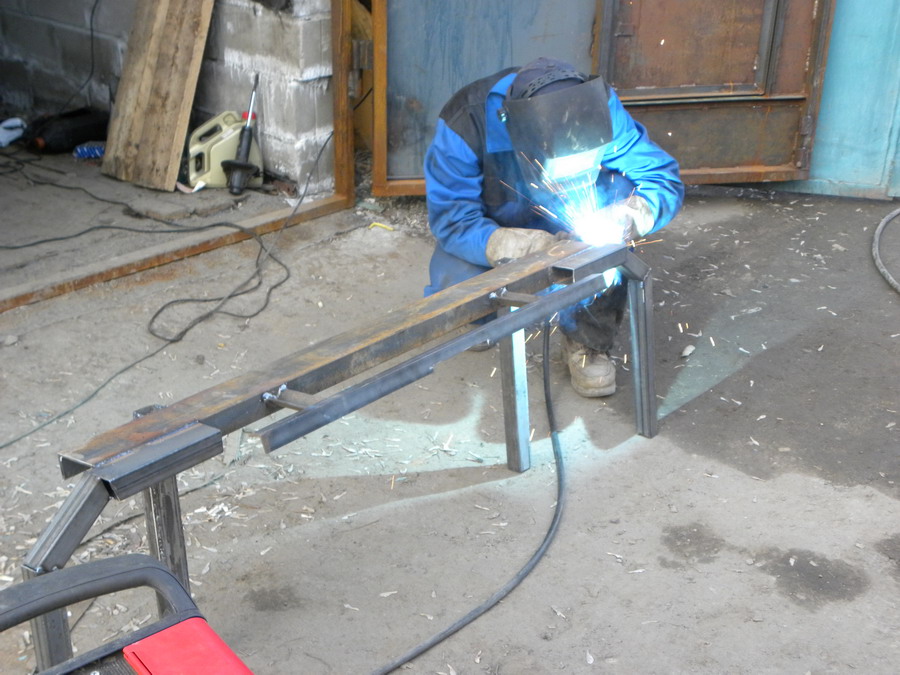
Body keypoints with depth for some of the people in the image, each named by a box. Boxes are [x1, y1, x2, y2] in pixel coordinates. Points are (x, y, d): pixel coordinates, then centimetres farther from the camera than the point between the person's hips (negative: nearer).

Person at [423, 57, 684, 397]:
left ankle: (587, 338, -16)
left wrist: (630, 214, -41)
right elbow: (452, 219, -32)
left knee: (614, 189, -30)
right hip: (491, 225, -2)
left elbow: (664, 178, -18)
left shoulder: (597, 108, -26)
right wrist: (527, 246, -49)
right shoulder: (464, 125, -33)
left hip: (557, 221, 2)